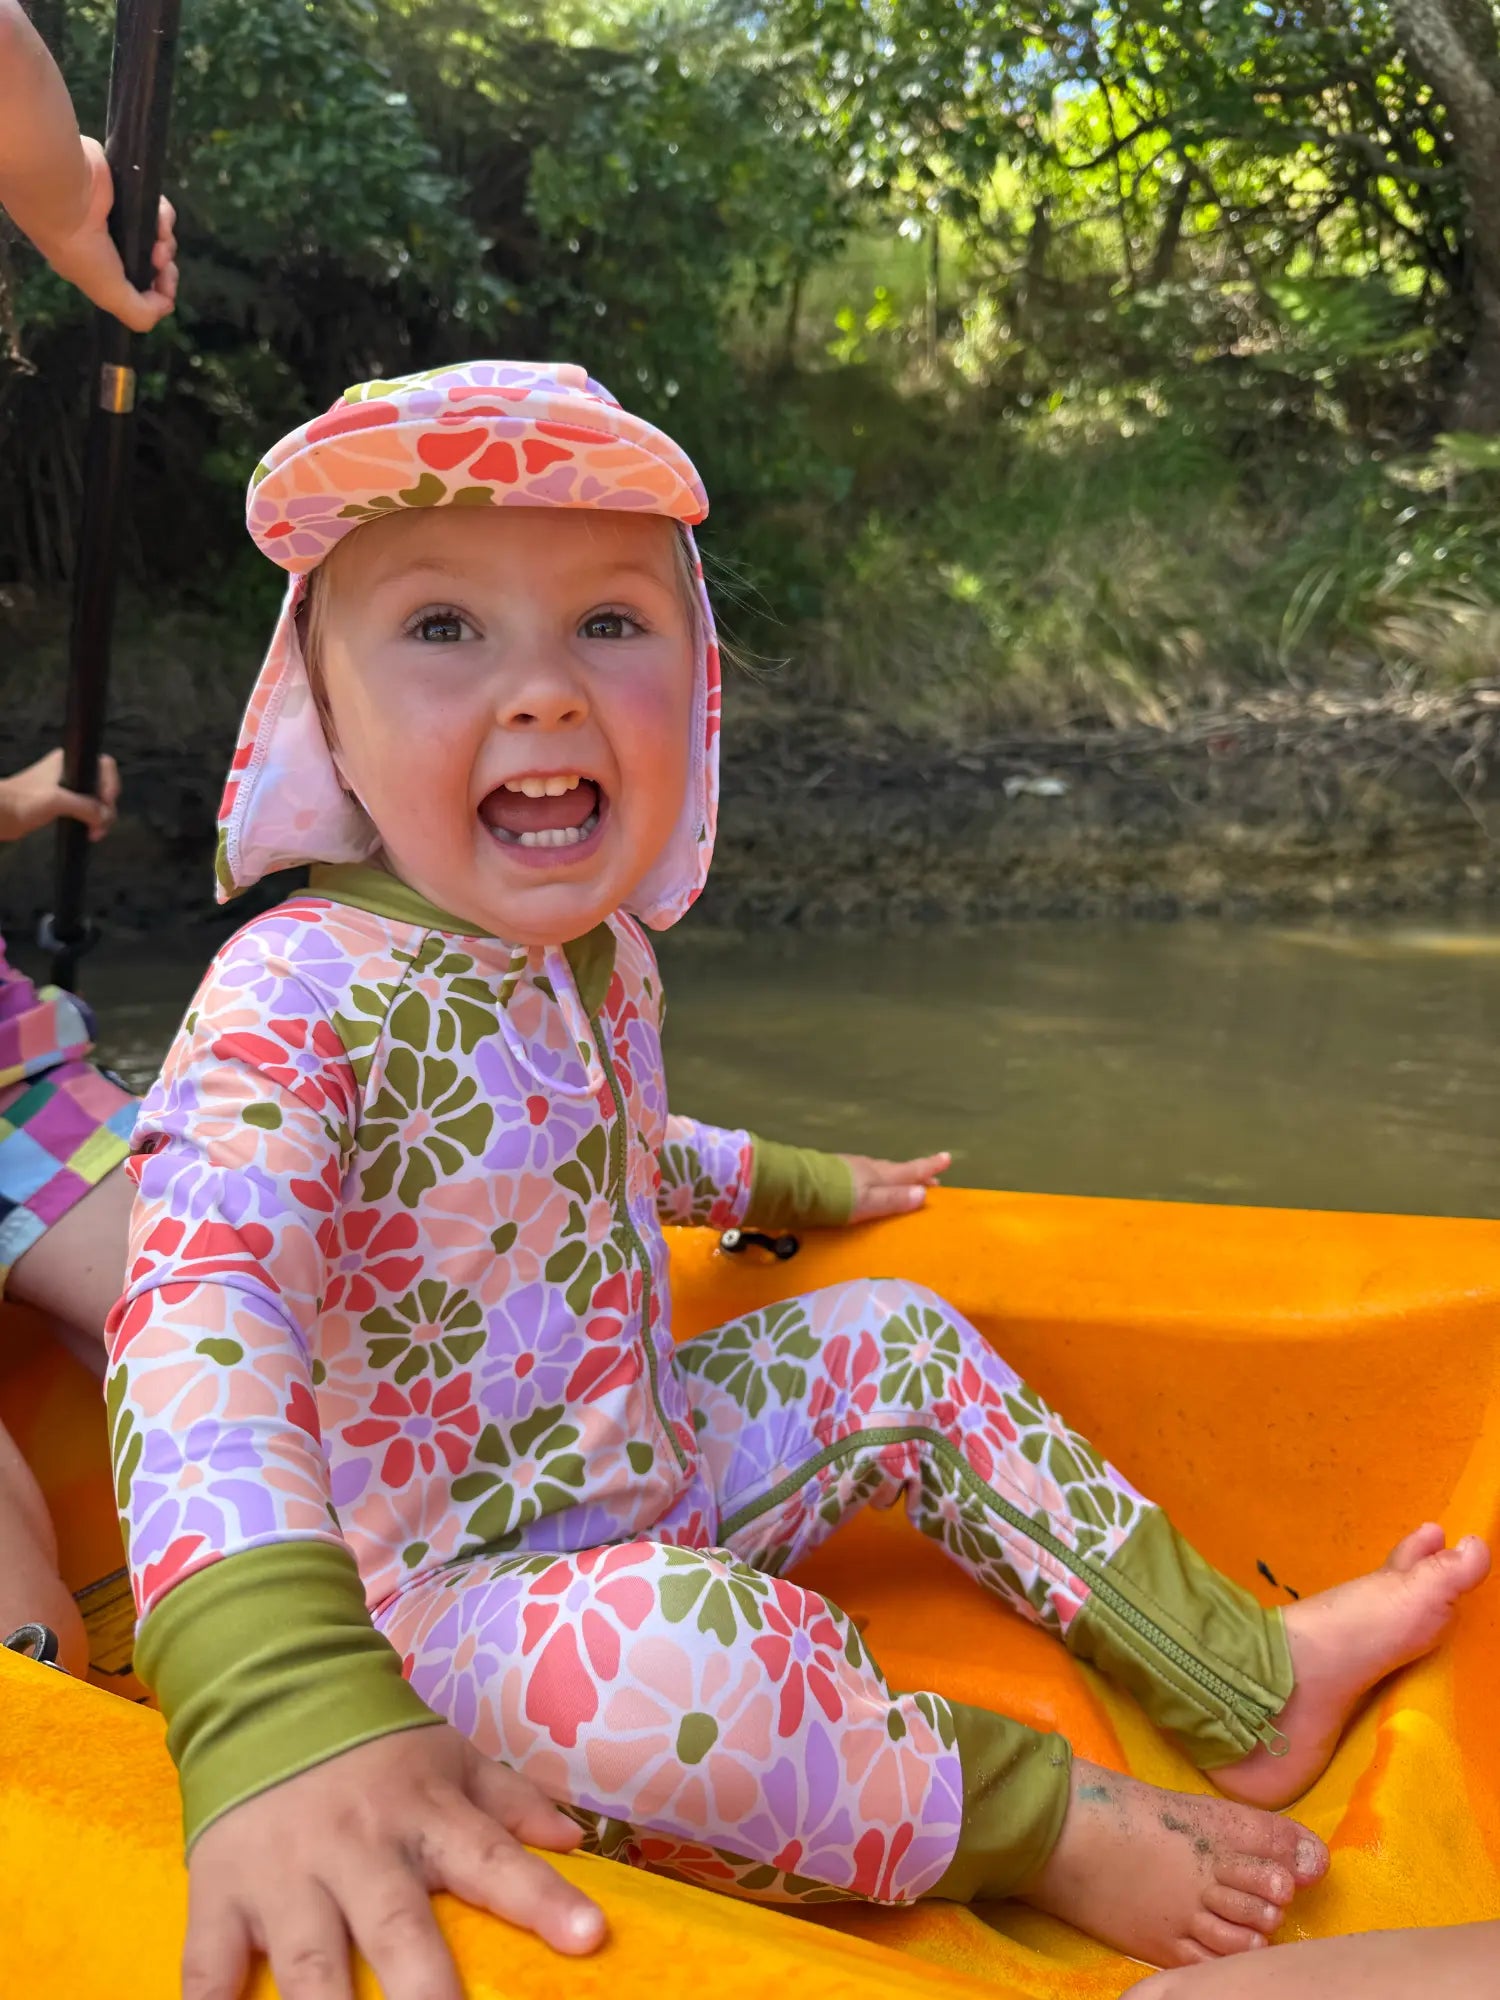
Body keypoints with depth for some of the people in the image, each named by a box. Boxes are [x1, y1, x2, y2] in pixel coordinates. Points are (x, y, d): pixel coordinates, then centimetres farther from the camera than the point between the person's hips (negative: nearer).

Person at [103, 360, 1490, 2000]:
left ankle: (1247, 1676, 16)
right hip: (458, 1585, -8)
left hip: (651, 1463, 8)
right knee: (685, 1648, -36)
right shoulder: (299, 999, -27)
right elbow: (201, 1310, -42)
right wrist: (282, 1708, -57)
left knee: (900, 1340, 9)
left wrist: (778, 1182, 32)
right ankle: (1042, 1825, -6)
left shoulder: (597, 957, 0)